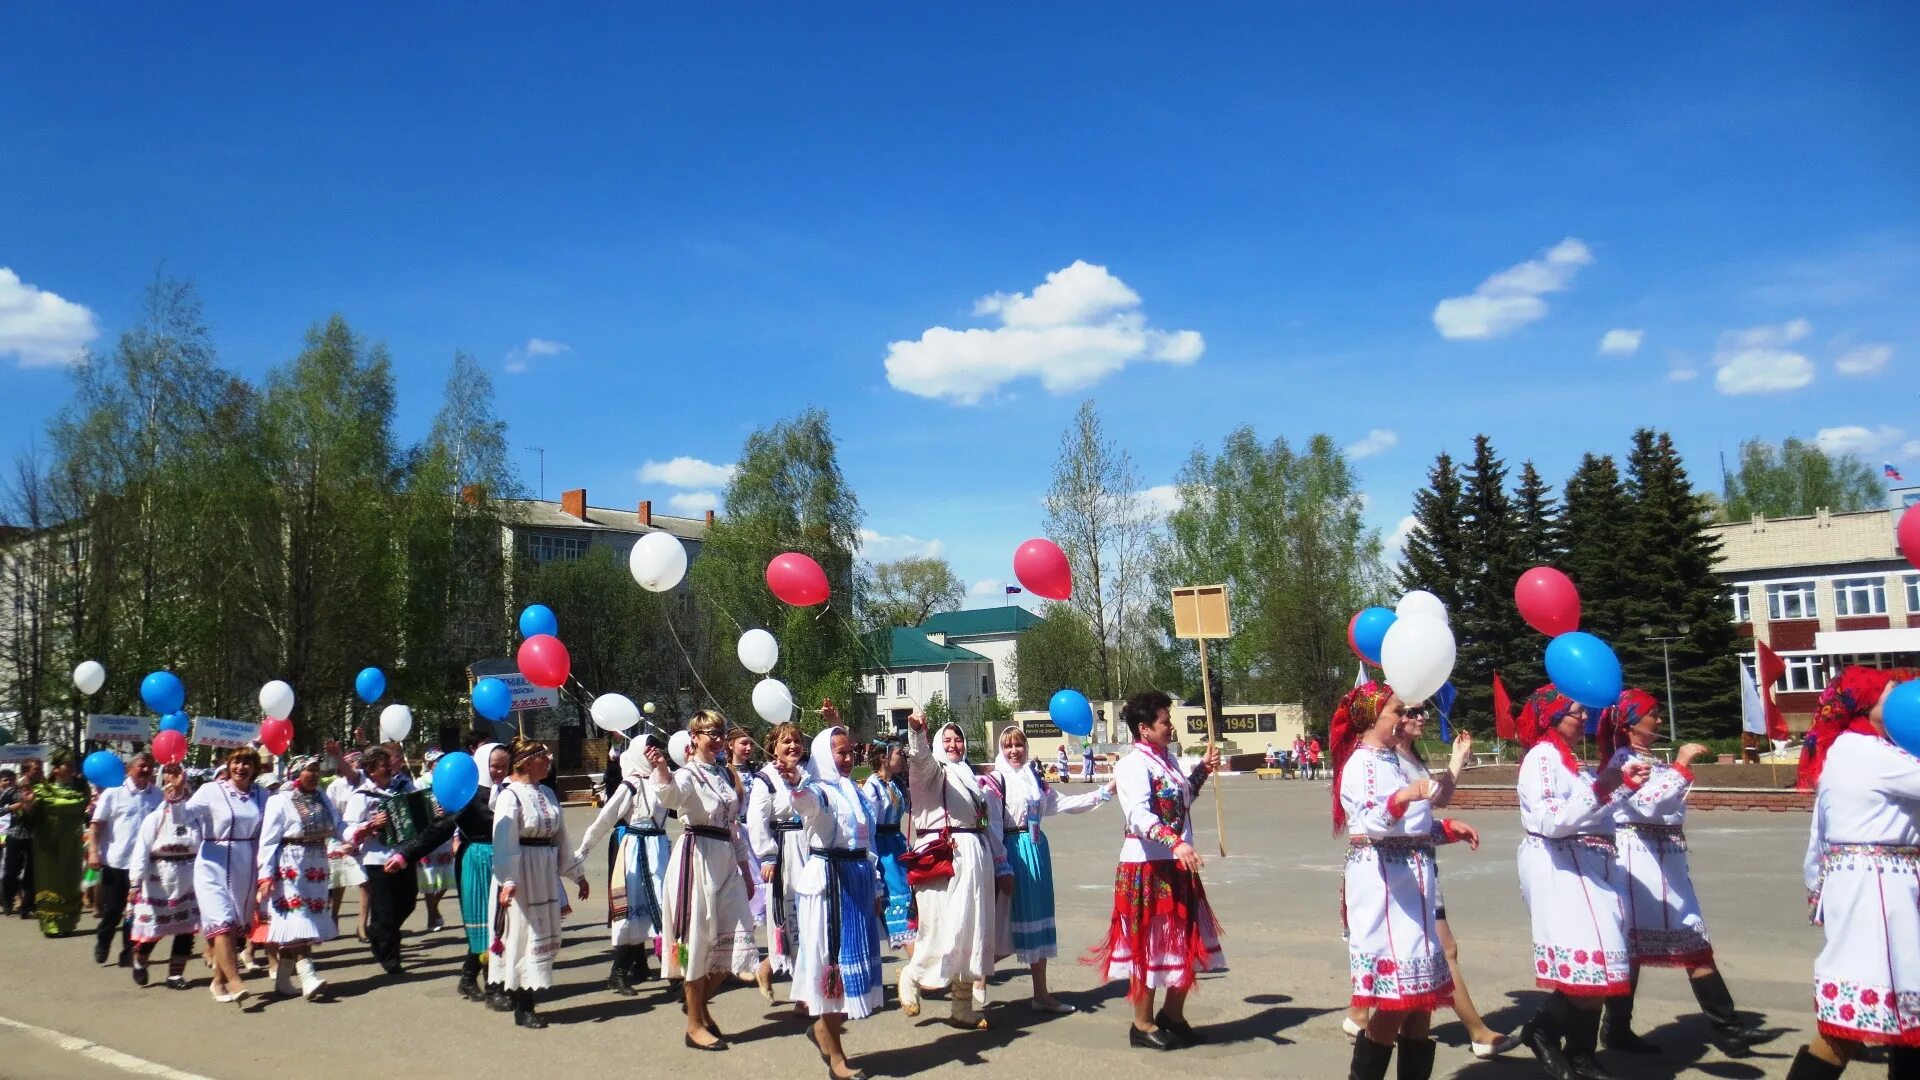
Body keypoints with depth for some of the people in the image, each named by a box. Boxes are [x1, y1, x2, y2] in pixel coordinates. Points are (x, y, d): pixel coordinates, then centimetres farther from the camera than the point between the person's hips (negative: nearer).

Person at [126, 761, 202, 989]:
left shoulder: (194, 816, 0)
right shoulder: (154, 818, -6)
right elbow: (141, 851, -12)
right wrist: (135, 882, -21)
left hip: (188, 882, 2)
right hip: (159, 882, -2)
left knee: (186, 929, 1)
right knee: (152, 928, 9)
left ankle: (175, 973, 14)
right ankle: (139, 962, 38)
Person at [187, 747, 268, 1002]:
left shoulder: (261, 795, 6)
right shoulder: (211, 791, -4)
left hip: (246, 868, 4)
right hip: (214, 865, -4)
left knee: (237, 926, 11)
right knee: (222, 922, -14)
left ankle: (219, 981, 24)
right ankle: (234, 980, -14)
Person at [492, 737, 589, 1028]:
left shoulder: (547, 793, 11)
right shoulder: (510, 796, -12)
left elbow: (561, 836, 17)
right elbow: (504, 842, -19)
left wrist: (576, 873, 19)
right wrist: (508, 881, -28)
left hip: (547, 871, 8)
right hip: (523, 872, -8)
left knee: (543, 935, 11)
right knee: (523, 936, -1)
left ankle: (526, 1001, 22)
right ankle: (522, 1008, 10)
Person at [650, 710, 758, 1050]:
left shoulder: (723, 775, 15)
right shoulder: (687, 774, -7)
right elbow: (671, 796, -32)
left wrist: (744, 868, 20)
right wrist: (661, 771, -52)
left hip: (725, 862, 7)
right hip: (696, 859, -7)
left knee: (734, 939, 7)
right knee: (698, 939, 0)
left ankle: (700, 1002, 28)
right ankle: (695, 1025, 12)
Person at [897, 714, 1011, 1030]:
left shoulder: (973, 779, 22)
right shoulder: (932, 771, 4)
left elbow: (990, 825, 23)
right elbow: (920, 758, -21)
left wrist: (1002, 867, 20)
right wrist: (916, 731, -42)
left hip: (975, 857, 6)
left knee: (972, 933, 7)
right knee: (944, 929, -8)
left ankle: (964, 1009, 16)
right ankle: (912, 974, 21)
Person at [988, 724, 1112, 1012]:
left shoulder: (1035, 780, 15)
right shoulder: (996, 781, -7)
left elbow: (1064, 803, 18)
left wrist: (1104, 792, 14)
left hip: (1037, 850, 7)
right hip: (1013, 851, -7)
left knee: (1038, 919, 10)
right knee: (1009, 921, -5)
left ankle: (1041, 993, 17)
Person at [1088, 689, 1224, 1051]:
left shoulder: (1168, 758, 12)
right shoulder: (1134, 764, -16)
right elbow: (1139, 815, -30)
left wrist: (1203, 770, 17)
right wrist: (1174, 841, -42)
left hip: (1177, 866, 9)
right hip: (1147, 867, -9)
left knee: (1187, 943, 15)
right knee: (1149, 944, 2)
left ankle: (1172, 1016, 31)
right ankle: (1143, 1025, 17)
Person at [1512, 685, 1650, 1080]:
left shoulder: (1571, 759, 17)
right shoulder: (1542, 757, -11)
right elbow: (1551, 822, -21)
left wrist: (1625, 784, 11)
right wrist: (1600, 789, -25)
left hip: (1589, 869, 9)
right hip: (1560, 869, -9)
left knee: (1596, 969, 9)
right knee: (1590, 967, -12)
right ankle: (1543, 1029, 6)